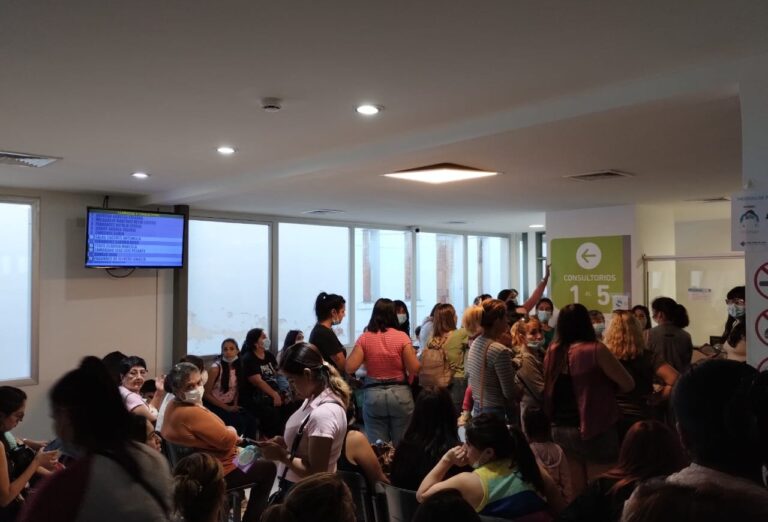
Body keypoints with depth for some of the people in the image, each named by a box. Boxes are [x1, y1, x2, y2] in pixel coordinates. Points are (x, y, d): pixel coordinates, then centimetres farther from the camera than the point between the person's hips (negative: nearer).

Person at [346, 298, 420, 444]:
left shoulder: (364, 338, -2)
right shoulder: (402, 337, -5)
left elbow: (350, 368, -7)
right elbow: (414, 369, -10)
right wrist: (413, 353, 10)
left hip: (373, 395, 1)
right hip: (400, 393, -1)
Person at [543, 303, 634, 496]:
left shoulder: (552, 352, 1)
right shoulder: (596, 350, -14)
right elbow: (628, 385, -8)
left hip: (560, 430, 5)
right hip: (594, 430, -5)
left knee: (575, 495, 17)